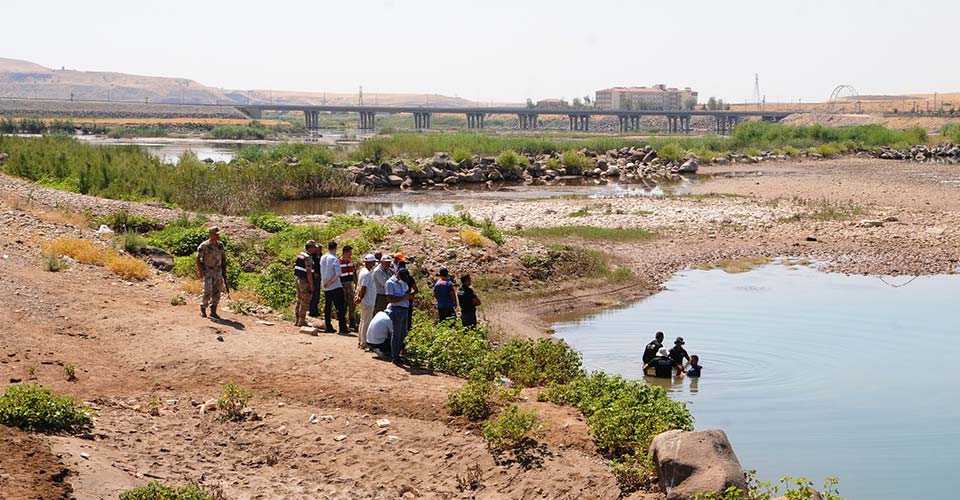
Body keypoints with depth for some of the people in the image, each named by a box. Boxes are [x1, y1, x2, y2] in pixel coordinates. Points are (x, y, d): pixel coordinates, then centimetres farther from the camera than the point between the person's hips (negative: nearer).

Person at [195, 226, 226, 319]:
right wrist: (200, 271, -14)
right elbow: (198, 258, -9)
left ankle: (213, 311, 12)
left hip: (218, 271, 5)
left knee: (217, 292, 4)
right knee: (208, 291, -12)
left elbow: (223, 257, 16)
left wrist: (224, 269, 12)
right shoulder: (204, 245, -11)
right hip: (207, 271, -5)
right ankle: (203, 309, 6)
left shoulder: (220, 245, 6)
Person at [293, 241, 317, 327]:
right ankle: (301, 322, 0)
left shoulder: (300, 255, 9)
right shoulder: (308, 258, -18)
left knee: (299, 300, 16)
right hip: (305, 281, -9)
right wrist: (312, 285, -16)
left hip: (298, 280, 9)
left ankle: (297, 320, 22)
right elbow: (308, 272, -21)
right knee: (305, 302, -2)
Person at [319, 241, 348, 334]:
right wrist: (331, 282, -14)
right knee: (340, 308, -3)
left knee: (327, 307, 12)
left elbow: (322, 272, 13)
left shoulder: (322, 258, 5)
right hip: (336, 287, -6)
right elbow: (338, 274, -22)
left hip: (326, 287, 6)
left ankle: (328, 327, 13)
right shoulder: (334, 259, -14)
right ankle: (343, 328, -7)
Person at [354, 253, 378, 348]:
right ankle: (364, 343, 1)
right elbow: (363, 288, -23)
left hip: (365, 302, 10)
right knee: (366, 323, -3)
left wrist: (358, 295, 9)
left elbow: (360, 286, 16)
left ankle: (360, 341, 24)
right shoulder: (367, 273, -20)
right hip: (368, 302, -10)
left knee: (363, 322, 16)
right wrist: (360, 298, -14)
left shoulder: (363, 271, 12)